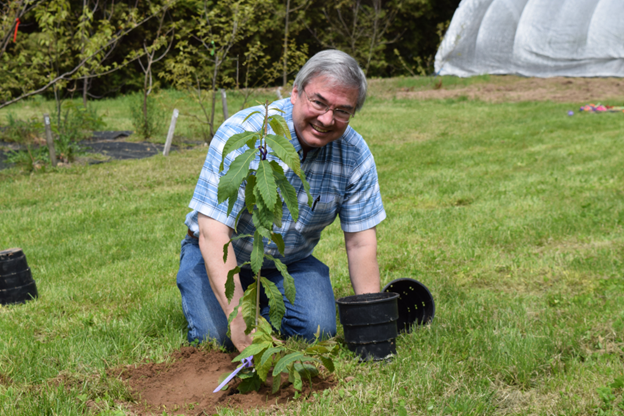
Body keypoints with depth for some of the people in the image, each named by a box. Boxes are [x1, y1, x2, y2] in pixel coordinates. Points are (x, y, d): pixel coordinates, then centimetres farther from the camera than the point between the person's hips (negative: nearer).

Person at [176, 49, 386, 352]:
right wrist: (239, 318, -40)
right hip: (221, 256, -3)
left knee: (318, 330, -20)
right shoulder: (241, 134, -29)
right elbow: (214, 231, -33)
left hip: (290, 262, 3)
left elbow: (360, 241, -10)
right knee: (215, 336, -24)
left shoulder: (355, 154, -16)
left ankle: (268, 308, 12)